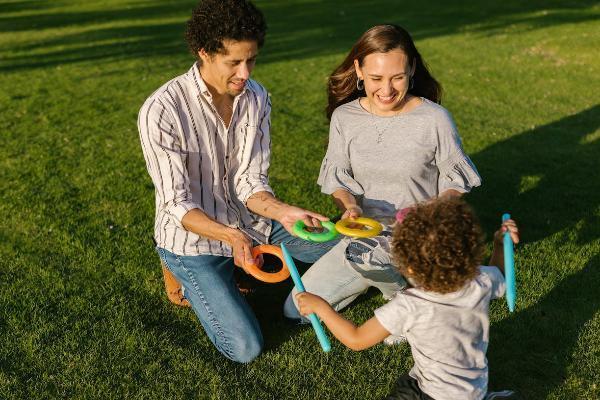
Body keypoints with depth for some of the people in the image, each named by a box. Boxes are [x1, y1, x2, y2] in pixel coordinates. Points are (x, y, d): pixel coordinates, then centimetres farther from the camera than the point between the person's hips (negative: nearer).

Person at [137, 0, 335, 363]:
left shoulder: (257, 98, -7)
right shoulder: (161, 111, -24)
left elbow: (251, 183, -9)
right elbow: (178, 205, -24)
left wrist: (281, 211, -31)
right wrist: (230, 235, -41)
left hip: (248, 221, 6)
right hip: (194, 236, -5)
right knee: (245, 348, -13)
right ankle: (186, 274, 12)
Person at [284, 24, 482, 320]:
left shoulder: (434, 119, -13)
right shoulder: (344, 117, -4)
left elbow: (456, 183, -4)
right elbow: (338, 178, 1)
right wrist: (349, 207, -22)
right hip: (364, 234, 5)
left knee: (363, 251, -37)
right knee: (296, 310, 4)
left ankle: (405, 289, -2)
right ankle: (379, 275, 21)